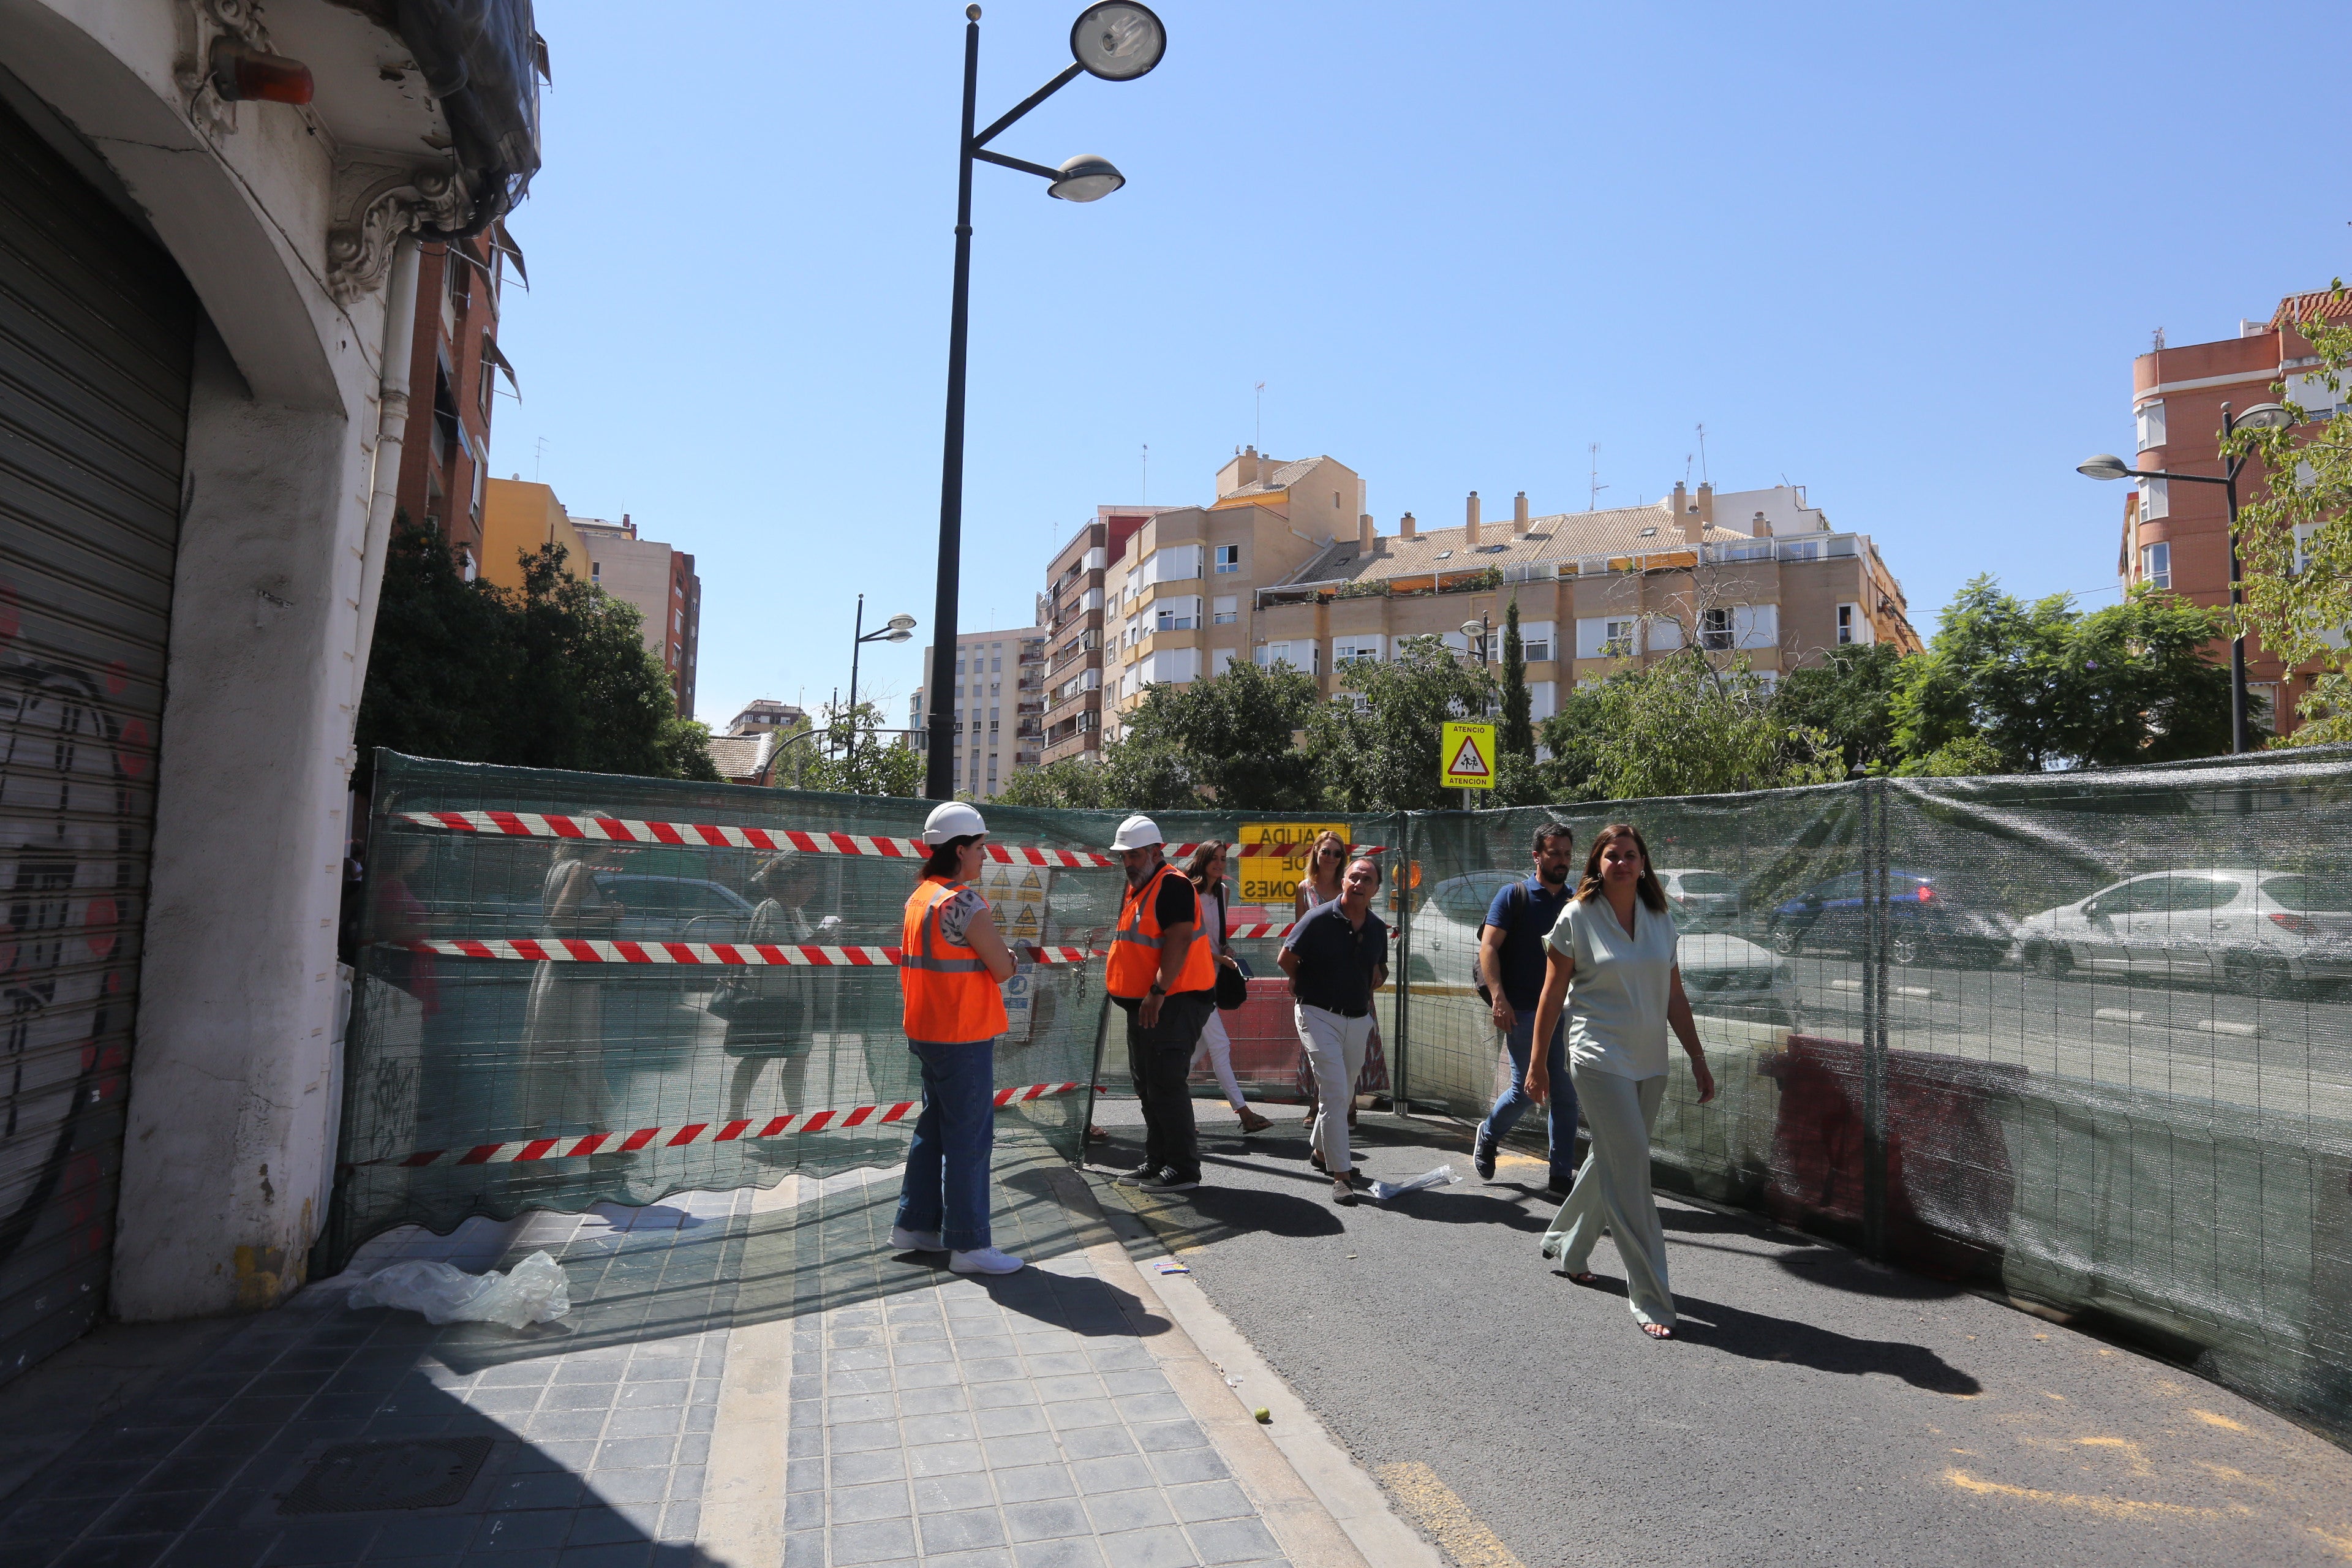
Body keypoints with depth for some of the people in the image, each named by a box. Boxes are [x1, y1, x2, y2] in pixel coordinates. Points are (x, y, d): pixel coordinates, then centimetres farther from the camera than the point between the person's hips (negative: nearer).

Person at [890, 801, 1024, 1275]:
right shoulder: (963, 902, -19)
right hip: (963, 1038, -9)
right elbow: (1002, 969, -18)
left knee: (935, 1127, 19)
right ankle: (968, 1244, 6)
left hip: (926, 1033, 9)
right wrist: (1008, 956, 4)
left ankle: (915, 1223, 28)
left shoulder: (919, 897, 10)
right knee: (969, 1138, -1)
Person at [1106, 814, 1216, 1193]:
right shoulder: (1135, 888, 17)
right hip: (1144, 1004, 10)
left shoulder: (1172, 885, -14)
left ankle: (1184, 1169, 0)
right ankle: (1156, 1162, 25)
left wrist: (1157, 992, -27)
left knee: (1165, 1084, -9)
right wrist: (1120, 986, 20)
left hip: (1172, 1002, -10)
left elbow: (1178, 941, -23)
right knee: (1147, 1085, 15)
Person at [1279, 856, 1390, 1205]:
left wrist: (1379, 978, 3)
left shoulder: (1378, 928, 5)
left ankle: (1321, 1151, 39)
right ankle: (1341, 1175, -8)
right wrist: (1313, 987, 6)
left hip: (1359, 1019, 6)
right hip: (1319, 1015, -6)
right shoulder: (1319, 919, -12)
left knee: (1344, 1095, 17)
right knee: (1334, 1093, -12)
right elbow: (1287, 959, -4)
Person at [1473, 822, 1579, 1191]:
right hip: (1522, 1011, -5)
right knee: (1526, 1089, -4)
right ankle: (1488, 1135, 24)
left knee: (1566, 1094, 5)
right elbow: (1489, 947, -9)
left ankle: (1562, 1173, 15)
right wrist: (1499, 998, -20)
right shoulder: (1514, 896, -3)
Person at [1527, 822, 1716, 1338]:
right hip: (1599, 1058, -5)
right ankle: (1650, 1299, 0)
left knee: (1611, 1159, 16)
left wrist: (1698, 1060, 9)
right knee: (1630, 1168, -9)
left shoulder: (1661, 921, 7)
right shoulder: (1577, 918, -6)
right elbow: (1552, 995, -2)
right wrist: (1537, 1059, -1)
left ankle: (1565, 1244, 39)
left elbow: (1675, 998, 11)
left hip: (1651, 1063, 5)